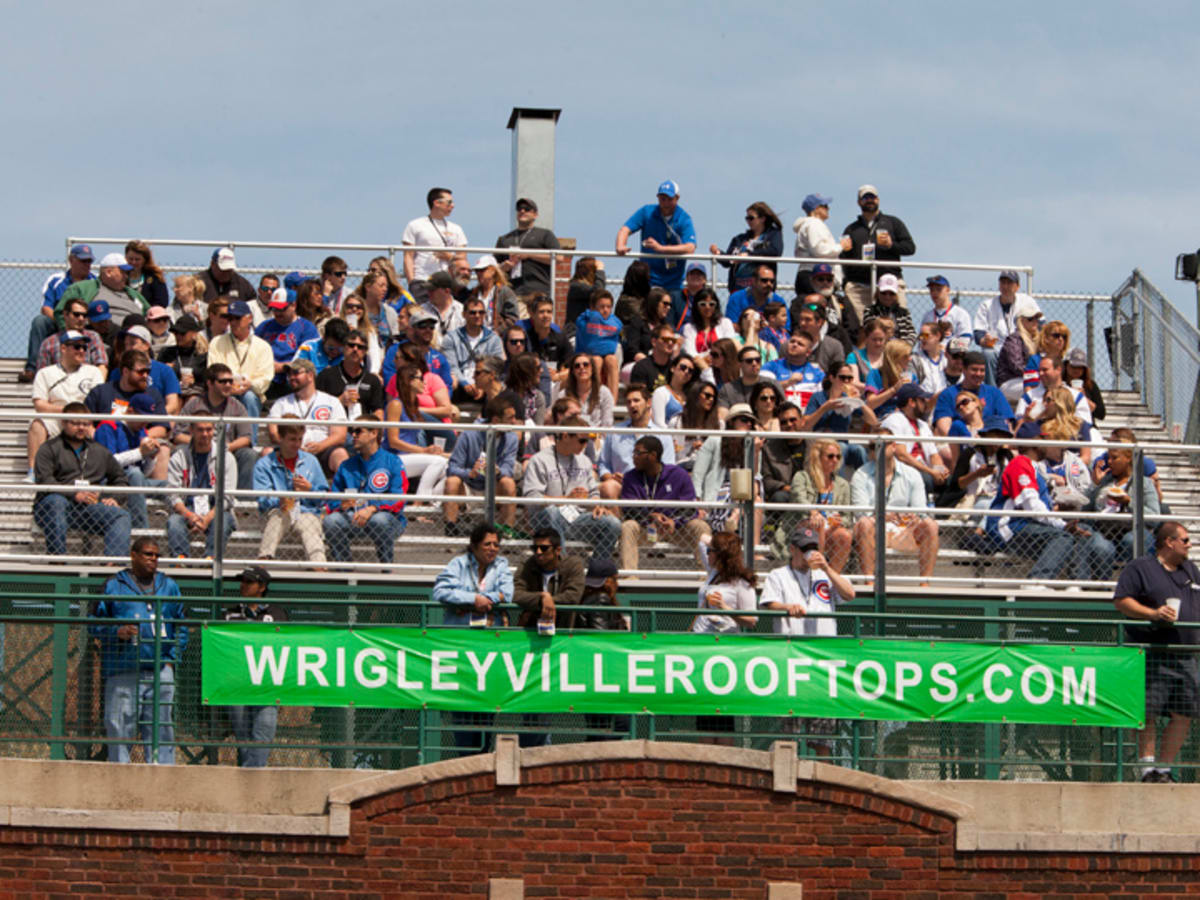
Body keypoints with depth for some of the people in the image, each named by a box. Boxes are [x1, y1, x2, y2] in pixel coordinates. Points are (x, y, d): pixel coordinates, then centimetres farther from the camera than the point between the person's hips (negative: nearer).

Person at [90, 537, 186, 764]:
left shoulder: (169, 586, 16)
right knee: (119, 729, -5)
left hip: (160, 671, 3)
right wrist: (117, 632, -13)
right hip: (123, 673, -3)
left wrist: (172, 658, 8)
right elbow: (95, 625, 6)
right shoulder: (114, 586, 6)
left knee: (161, 731, 2)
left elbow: (181, 626, 20)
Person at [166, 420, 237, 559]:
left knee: (223, 520, -34)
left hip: (215, 512, 0)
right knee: (174, 521, -31)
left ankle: (211, 557, -46)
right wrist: (189, 515, -22)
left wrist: (207, 519, -20)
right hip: (187, 510, 1)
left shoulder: (226, 457, 5)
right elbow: (173, 495, -1)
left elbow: (226, 497, -3)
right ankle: (179, 557, -46)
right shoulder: (179, 457, 6)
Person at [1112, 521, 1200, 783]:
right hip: (1152, 656, -7)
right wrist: (1152, 613, -20)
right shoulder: (1140, 568, -1)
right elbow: (1120, 601, -9)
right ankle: (1148, 768, -7)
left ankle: (1164, 768, 13)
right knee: (1148, 713, -8)